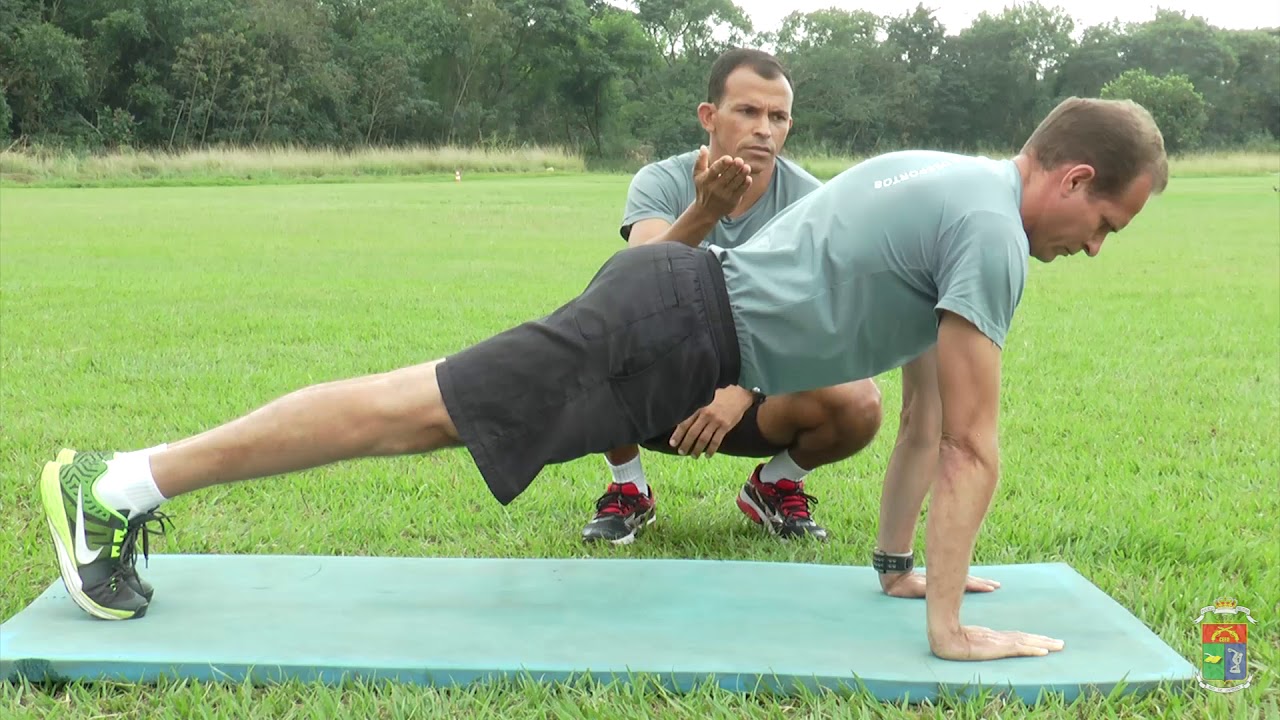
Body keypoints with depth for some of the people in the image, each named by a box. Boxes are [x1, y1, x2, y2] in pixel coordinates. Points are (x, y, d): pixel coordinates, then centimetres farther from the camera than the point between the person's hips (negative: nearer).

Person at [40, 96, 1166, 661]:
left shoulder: (951, 186, 20)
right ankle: (118, 487, -5)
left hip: (680, 295, 9)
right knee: (416, 413, -9)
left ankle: (125, 485, 14)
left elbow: (925, 413, 25)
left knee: (427, 411, 9)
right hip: (677, 332, -9)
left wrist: (898, 563, 27)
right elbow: (971, 446, -12)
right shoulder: (991, 234, -11)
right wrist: (950, 629, -8)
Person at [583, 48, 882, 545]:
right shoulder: (661, 182, -11)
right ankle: (628, 492, -1)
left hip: (763, 391, 1)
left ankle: (775, 488, 6)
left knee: (859, 405, -29)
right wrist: (705, 212, -48)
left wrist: (743, 390, -34)